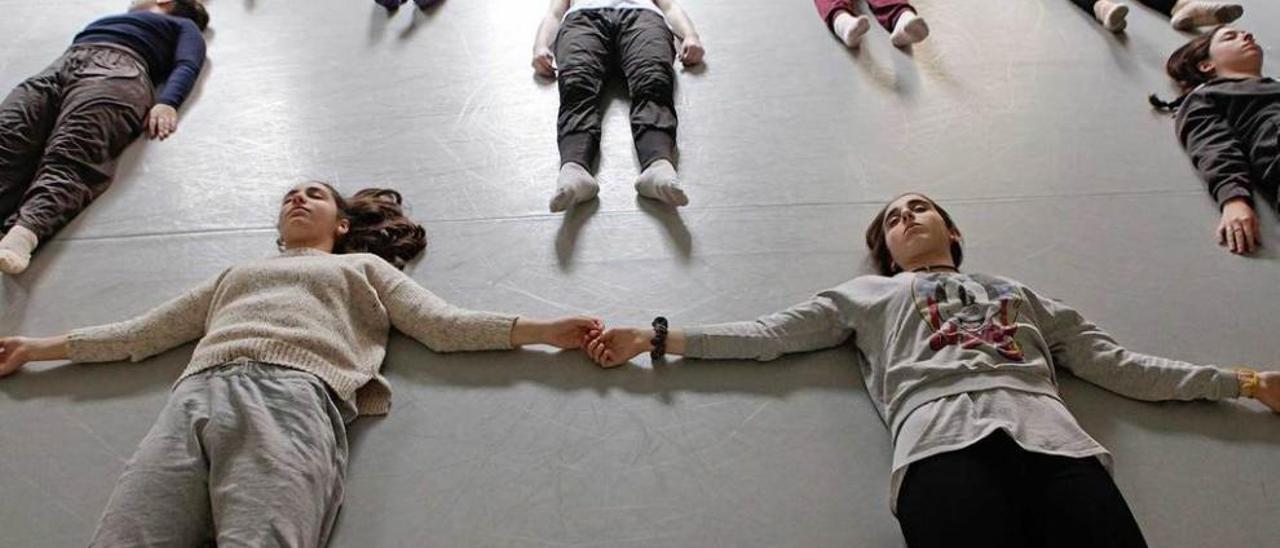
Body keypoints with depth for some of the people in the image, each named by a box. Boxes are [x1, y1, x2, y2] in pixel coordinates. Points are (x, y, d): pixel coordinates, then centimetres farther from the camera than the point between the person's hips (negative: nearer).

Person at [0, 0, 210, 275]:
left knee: (71, 157, -35)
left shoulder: (182, 25, 31)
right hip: (58, 69, 4)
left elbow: (187, 66, 10)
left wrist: (166, 103, -12)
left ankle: (24, 232, -61)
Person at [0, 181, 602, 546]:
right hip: (196, 396, 3)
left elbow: (442, 325, 19)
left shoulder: (364, 267, 33)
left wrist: (543, 330, 8)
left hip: (293, 395, -3)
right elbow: (142, 332, 41)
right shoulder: (235, 275, 44)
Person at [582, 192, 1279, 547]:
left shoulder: (1021, 295, 38)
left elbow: (1117, 365, 32)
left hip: (1054, 439, 3)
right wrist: (658, 337, 17)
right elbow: (767, 334, 24)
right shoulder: (869, 294, 32)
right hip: (945, 441, -2)